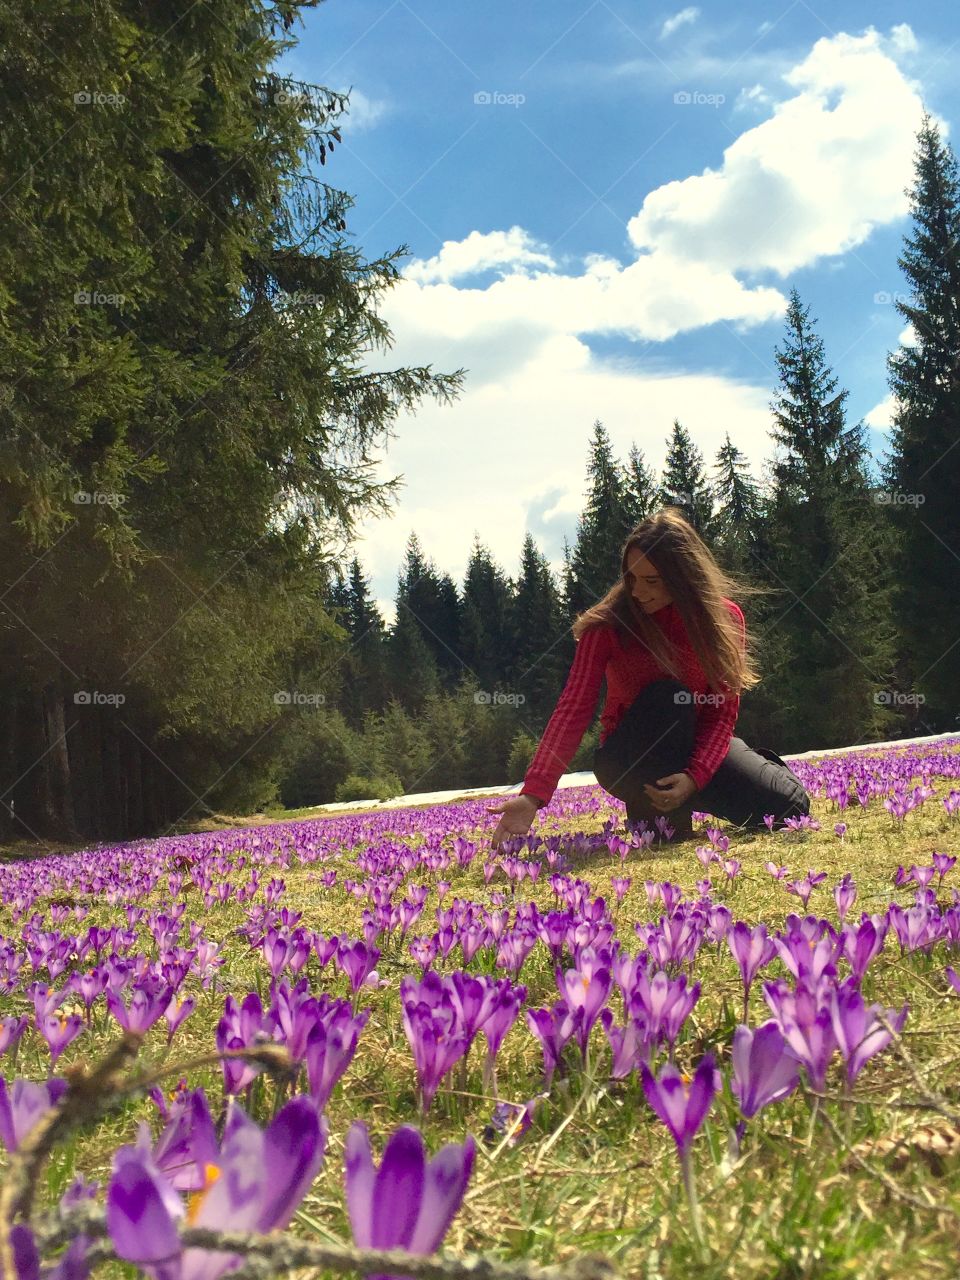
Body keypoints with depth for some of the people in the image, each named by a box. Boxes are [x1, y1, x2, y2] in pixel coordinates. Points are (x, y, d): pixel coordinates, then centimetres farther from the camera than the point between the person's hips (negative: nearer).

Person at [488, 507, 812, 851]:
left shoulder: (724, 617, -12)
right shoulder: (608, 622, -18)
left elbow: (723, 712, -13)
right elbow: (573, 708, -25)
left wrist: (695, 776, -31)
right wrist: (533, 795, -37)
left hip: (698, 746, 2)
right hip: (629, 762, -2)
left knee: (790, 808, -17)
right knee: (666, 697, -35)